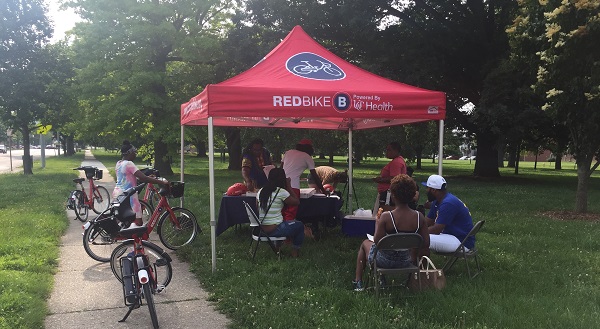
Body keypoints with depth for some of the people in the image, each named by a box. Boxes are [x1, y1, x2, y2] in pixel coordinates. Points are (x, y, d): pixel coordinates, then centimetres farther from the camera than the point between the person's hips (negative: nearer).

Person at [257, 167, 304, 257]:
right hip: (274, 230, -7)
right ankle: (295, 251, 25)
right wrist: (289, 186, 0)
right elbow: (297, 202, -3)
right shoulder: (281, 192, -15)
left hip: (261, 228, 7)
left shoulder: (261, 191, 2)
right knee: (300, 225, 18)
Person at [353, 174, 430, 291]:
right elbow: (426, 244, -9)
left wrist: (377, 222, -5)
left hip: (385, 261, -3)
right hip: (406, 261, 3)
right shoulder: (419, 217, -16)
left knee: (365, 243, 29)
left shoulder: (386, 216, -28)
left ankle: (358, 282, 34)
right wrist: (414, 257, 9)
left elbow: (377, 241, -19)